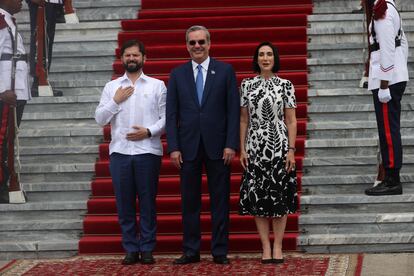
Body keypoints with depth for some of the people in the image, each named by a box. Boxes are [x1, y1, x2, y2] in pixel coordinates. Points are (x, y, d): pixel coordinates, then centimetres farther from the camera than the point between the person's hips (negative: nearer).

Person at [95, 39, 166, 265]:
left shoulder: (157, 85, 8)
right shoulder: (111, 87, 12)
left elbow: (166, 117, 3)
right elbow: (100, 119, 7)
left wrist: (149, 131, -11)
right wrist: (116, 101, -4)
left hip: (148, 151, -2)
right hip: (119, 151, 2)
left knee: (147, 202, 1)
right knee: (124, 203, 3)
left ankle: (147, 249, 8)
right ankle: (130, 249, 10)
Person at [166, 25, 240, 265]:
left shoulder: (225, 71, 4)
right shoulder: (177, 74, 8)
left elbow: (233, 110, 0)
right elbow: (171, 114, 5)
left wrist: (231, 145, -8)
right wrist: (173, 147, -4)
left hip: (217, 146, -1)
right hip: (188, 147, 1)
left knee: (220, 200, 3)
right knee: (190, 201, 5)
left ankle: (220, 251, 8)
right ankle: (191, 251, 11)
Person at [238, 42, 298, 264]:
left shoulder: (285, 85, 1)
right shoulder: (247, 85, 6)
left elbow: (291, 120, 1)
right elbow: (243, 120, 7)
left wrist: (291, 150, -6)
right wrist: (242, 149, 1)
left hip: (279, 146, -2)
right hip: (255, 147, 2)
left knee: (279, 196, 0)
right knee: (257, 197, 1)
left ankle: (277, 246, 7)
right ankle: (265, 247, 7)